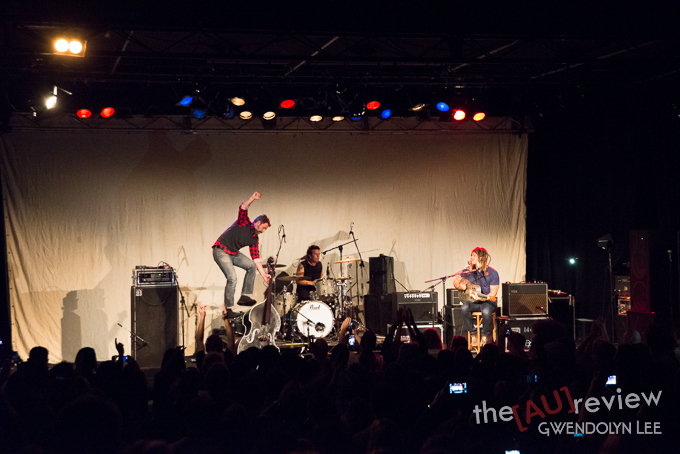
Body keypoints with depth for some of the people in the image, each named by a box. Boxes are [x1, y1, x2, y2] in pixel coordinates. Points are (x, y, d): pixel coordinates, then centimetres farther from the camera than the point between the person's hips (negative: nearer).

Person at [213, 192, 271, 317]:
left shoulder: (255, 240, 6)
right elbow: (243, 208, -26)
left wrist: (263, 274, -2)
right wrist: (252, 199, -41)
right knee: (232, 278, -19)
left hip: (234, 253, 8)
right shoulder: (244, 223, -10)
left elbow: (256, 259, 5)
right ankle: (227, 308, -9)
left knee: (252, 266, 1)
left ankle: (245, 296, 3)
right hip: (221, 251, -8)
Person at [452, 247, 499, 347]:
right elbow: (456, 281, 15)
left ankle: (486, 336, -11)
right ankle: (473, 335, -15)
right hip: (473, 301, 4)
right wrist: (460, 286, -8)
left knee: (486, 312, -37)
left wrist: (481, 297, -26)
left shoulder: (492, 273, -7)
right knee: (464, 308, -30)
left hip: (487, 301, -4)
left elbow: (492, 294, -10)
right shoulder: (469, 270, 6)